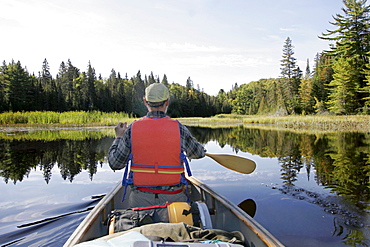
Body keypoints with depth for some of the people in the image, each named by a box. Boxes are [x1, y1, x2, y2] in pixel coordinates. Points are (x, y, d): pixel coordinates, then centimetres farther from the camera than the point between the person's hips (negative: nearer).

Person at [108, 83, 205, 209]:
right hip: (173, 198, -1)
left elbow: (115, 163, 0)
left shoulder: (132, 129, -6)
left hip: (140, 200, 1)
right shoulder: (178, 128, -6)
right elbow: (198, 153, 11)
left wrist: (119, 138, 15)